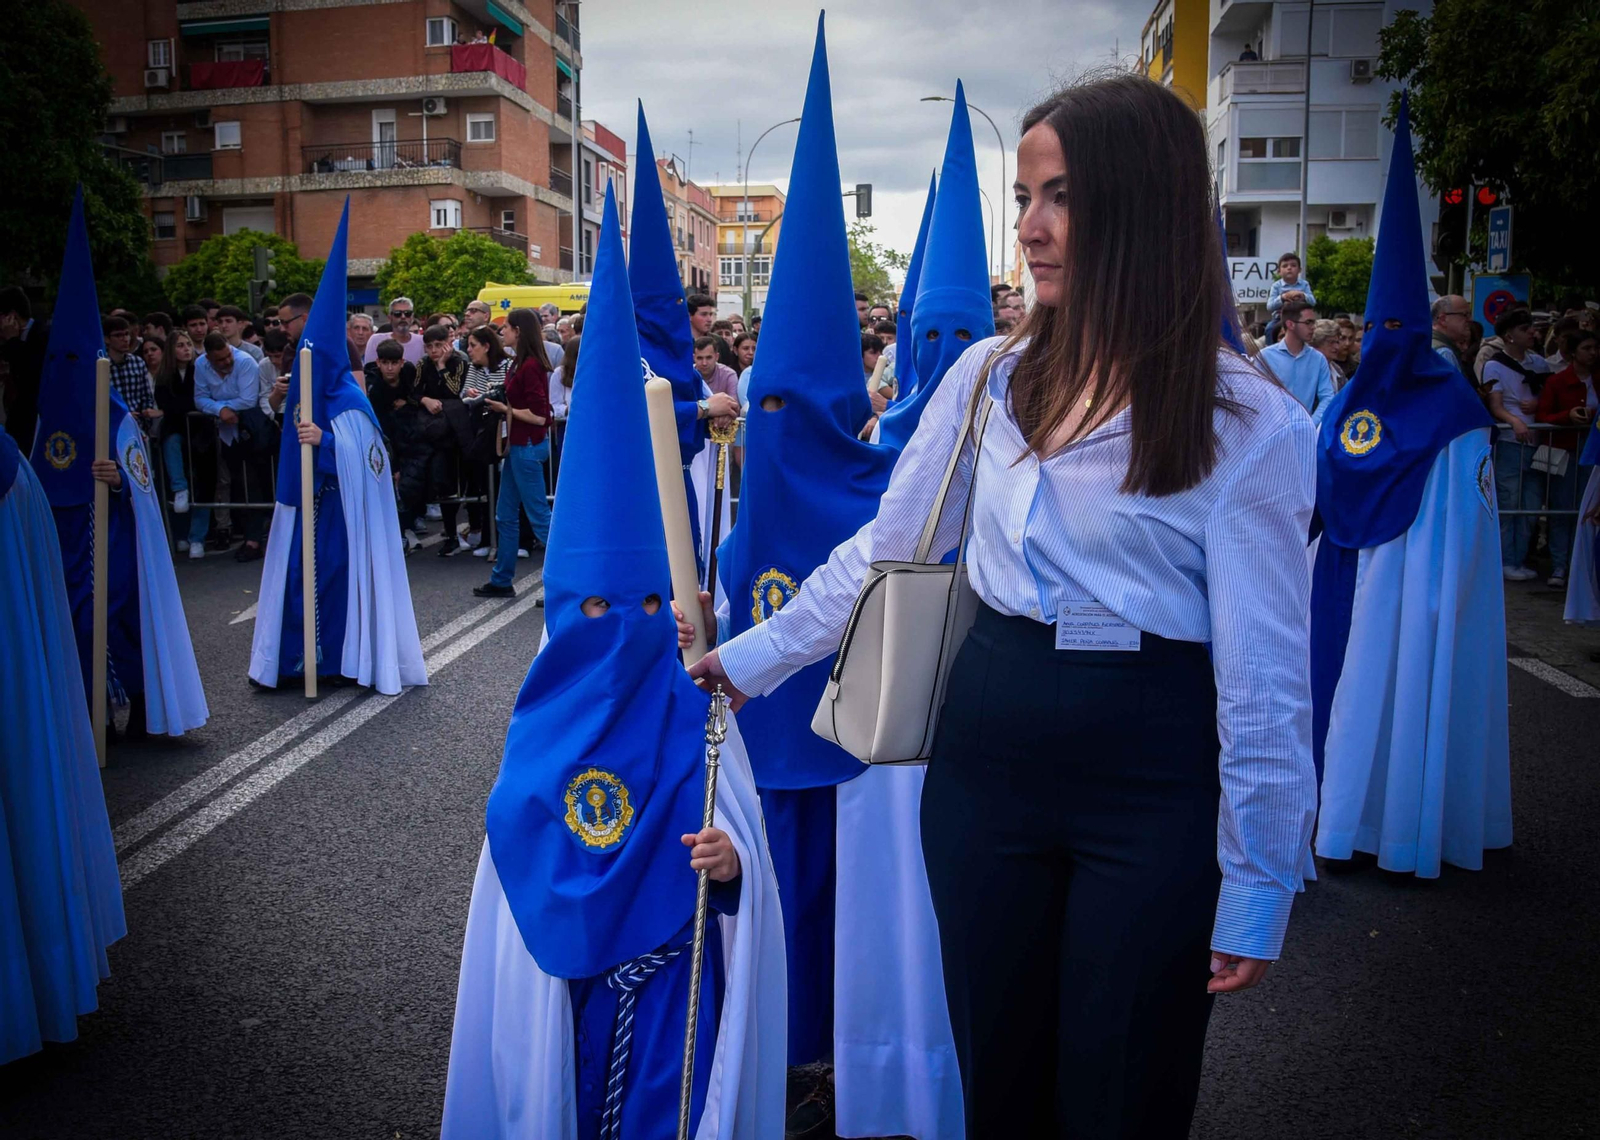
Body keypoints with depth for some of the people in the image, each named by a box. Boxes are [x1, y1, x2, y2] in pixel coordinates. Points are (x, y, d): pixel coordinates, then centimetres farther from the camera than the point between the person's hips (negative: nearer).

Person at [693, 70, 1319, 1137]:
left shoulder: (1248, 424, -11)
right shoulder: (991, 376, 2)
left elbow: (1264, 676, -9)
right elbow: (884, 549, 8)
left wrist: (1256, 893, -6)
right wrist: (748, 659, 9)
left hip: (1151, 785, -3)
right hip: (986, 756, 4)